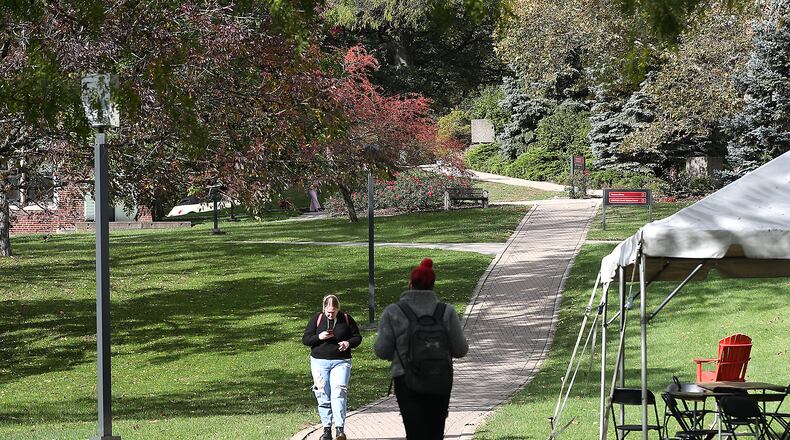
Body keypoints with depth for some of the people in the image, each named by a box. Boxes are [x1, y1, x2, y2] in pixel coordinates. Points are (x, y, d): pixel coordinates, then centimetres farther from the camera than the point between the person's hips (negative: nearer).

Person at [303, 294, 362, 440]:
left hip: (341, 362, -1)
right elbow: (305, 339, 5)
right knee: (323, 396, 1)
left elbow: (357, 337, 11)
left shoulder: (346, 319, 4)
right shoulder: (316, 320, 5)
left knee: (338, 393, -15)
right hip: (319, 362, 1)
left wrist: (349, 343, -11)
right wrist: (319, 337, -13)